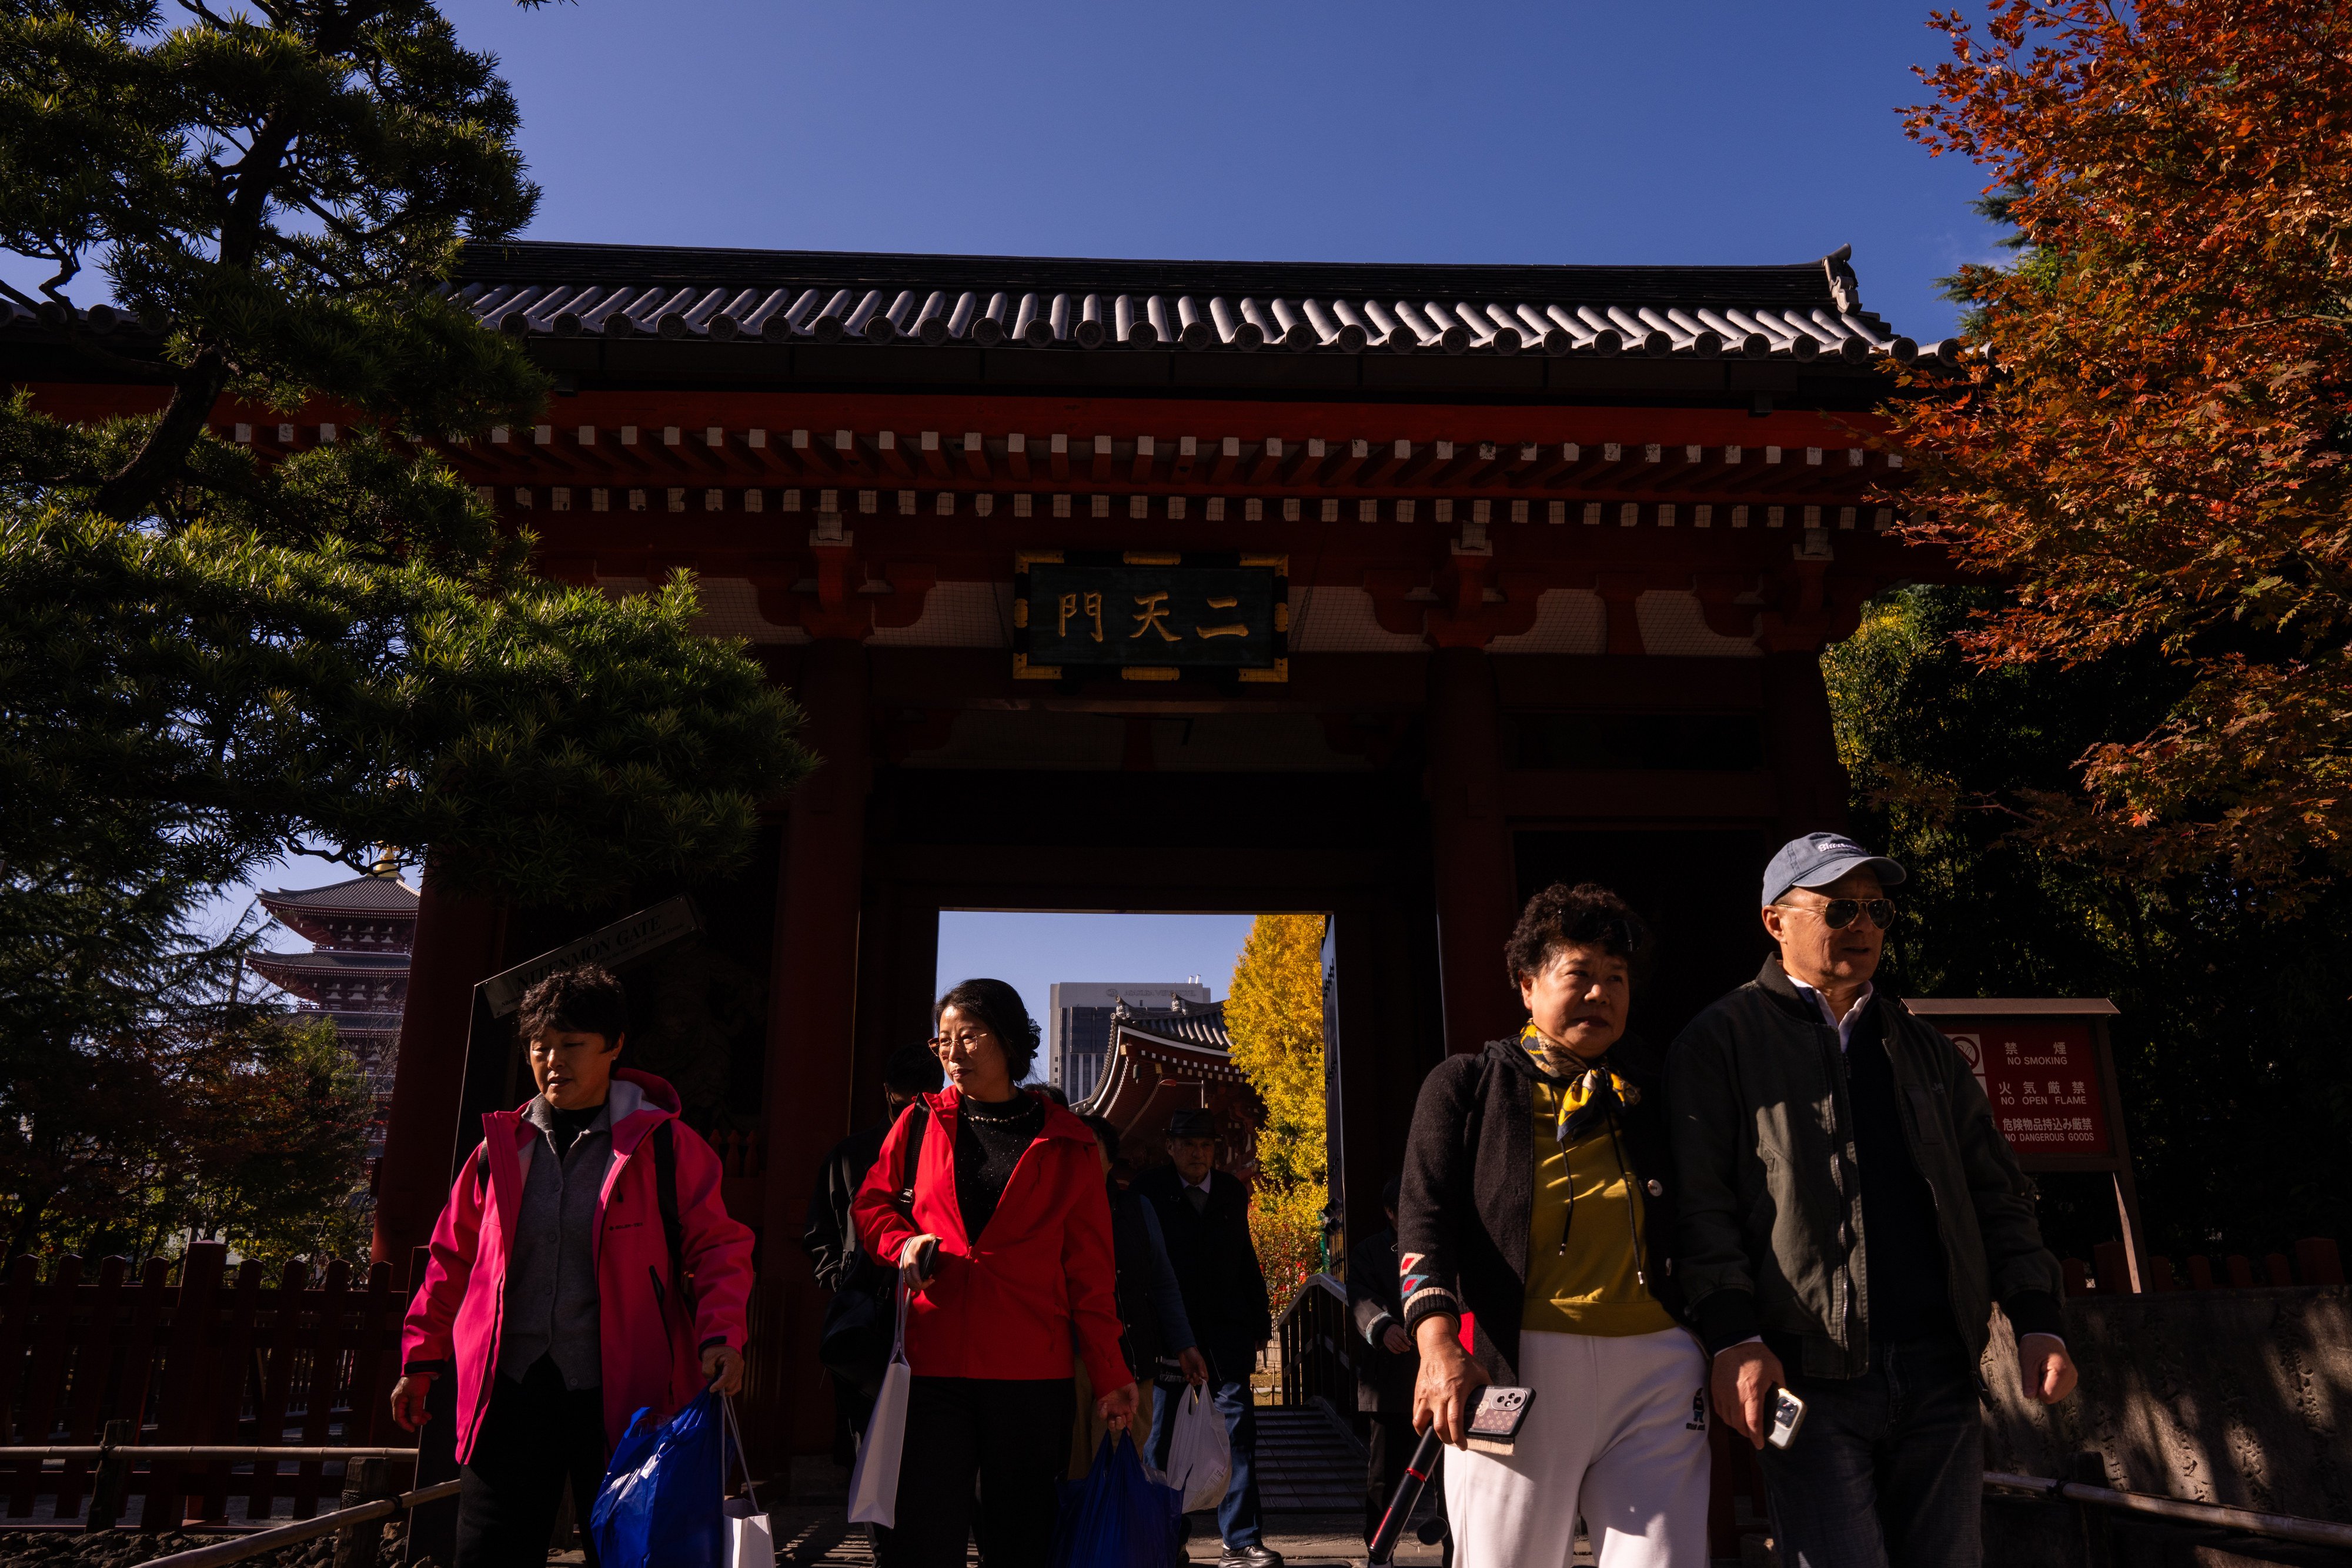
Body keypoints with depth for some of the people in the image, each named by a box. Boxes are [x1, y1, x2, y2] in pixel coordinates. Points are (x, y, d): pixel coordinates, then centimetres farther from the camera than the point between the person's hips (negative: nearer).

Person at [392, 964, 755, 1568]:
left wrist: (720, 1335, -17)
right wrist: (422, 1358, 15)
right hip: (510, 1391, 3)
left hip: (621, 1398, -3)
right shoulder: (502, 1146, 9)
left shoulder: (664, 1145, -3)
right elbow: (454, 1260, 17)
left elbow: (718, 1248, -3)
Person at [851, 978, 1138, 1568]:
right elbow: (871, 1203, 18)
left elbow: (1091, 1273, 6)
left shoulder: (1068, 1144, 5)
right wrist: (903, 1241, -4)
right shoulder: (921, 1122, 10)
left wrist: (1110, 1376, 2)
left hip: (1032, 1373, 0)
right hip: (932, 1364, 1)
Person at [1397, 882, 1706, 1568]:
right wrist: (1438, 1344, -17)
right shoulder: (1467, 1086, 8)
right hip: (1516, 1366, -2)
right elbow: (1426, 1217, -2)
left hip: (1656, 1368, 2)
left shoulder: (1657, 1087, 16)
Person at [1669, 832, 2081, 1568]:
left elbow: (1997, 1194, 18)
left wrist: (2038, 1320, 6)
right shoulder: (1723, 1041, 1)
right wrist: (1733, 1336, -17)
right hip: (1809, 1375, -5)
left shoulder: (1923, 1049, 19)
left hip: (1940, 1370, 5)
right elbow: (1701, 1202, -7)